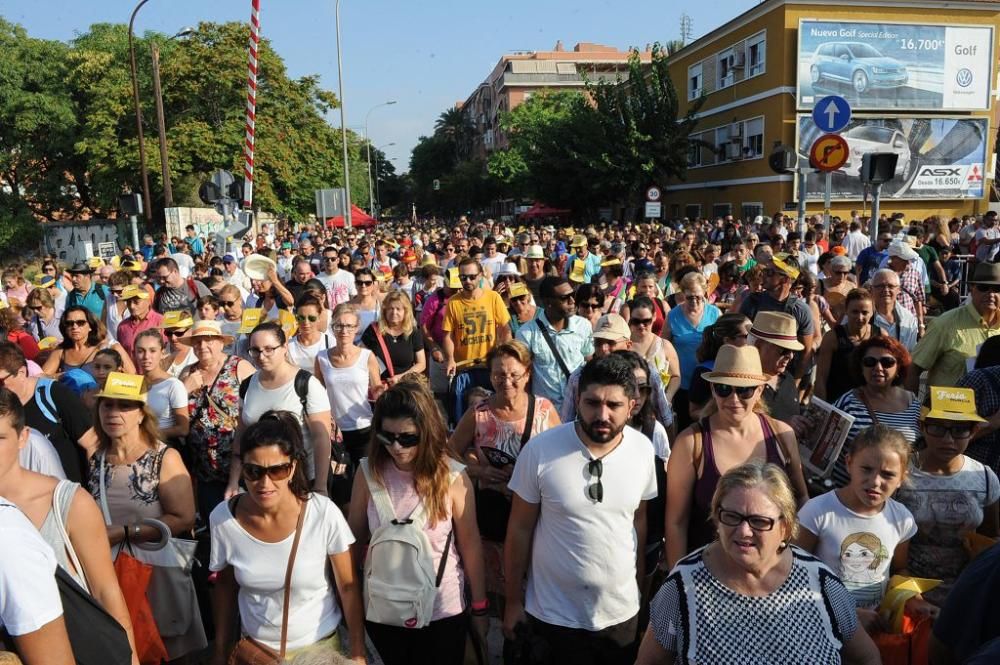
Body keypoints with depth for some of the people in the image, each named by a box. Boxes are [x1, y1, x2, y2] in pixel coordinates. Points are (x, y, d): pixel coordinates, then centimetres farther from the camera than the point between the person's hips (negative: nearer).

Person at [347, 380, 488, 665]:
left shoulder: (453, 477, -17)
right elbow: (355, 538, 0)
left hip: (442, 612, -2)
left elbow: (470, 543, -8)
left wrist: (479, 607, -1)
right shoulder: (368, 473, -11)